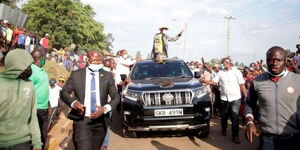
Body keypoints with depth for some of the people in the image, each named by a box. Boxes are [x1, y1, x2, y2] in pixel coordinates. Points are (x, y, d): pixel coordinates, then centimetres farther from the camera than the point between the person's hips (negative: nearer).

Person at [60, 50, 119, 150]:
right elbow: (64, 92, 3)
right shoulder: (76, 74, -1)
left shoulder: (107, 76, 1)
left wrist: (105, 108, -19)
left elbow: (116, 96, 0)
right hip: (82, 121, -2)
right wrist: (73, 102, -19)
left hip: (100, 121, 2)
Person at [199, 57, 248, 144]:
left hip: (235, 98, -3)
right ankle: (224, 129, 37)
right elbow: (213, 81, -2)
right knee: (224, 115, 13)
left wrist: (245, 96, -6)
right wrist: (204, 81, -19)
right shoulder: (220, 73, 6)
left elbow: (242, 85, -2)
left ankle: (235, 135, 5)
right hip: (224, 98, 3)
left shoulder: (236, 72, -1)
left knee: (234, 116, -6)